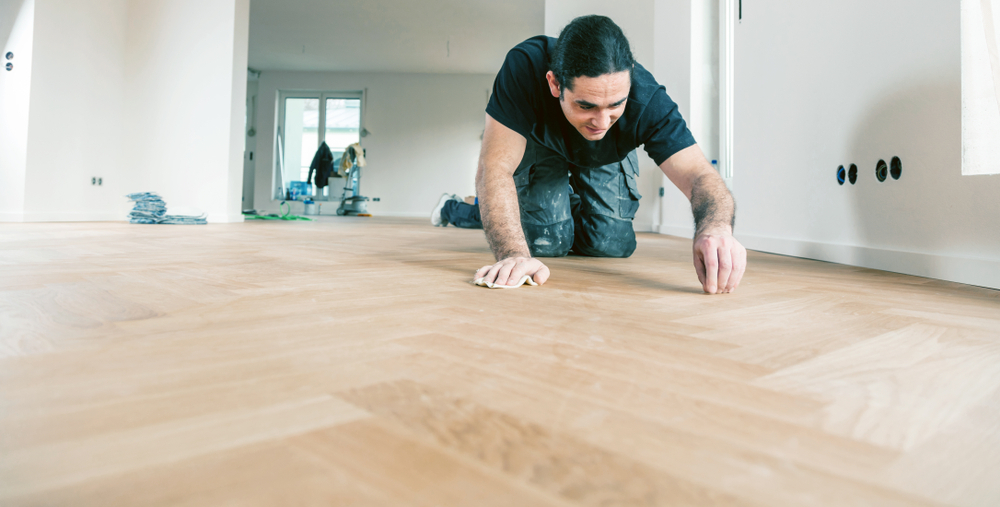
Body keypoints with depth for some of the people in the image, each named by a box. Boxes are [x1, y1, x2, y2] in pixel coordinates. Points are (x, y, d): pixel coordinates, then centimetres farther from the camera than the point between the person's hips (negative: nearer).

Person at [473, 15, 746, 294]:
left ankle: (576, 208, 25)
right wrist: (514, 254, -58)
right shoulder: (524, 69, -41)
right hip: (541, 147, -1)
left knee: (610, 246, -8)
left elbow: (699, 175, -41)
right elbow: (495, 167, -43)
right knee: (545, 243, -16)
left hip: (606, 158, 2)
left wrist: (715, 228, -65)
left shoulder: (647, 99, -35)